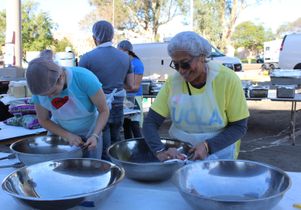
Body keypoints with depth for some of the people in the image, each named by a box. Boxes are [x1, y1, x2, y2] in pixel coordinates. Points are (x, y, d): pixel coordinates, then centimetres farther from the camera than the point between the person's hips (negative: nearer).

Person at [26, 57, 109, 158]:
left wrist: (95, 136, -32)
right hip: (60, 133, 2)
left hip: (89, 136, -2)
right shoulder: (41, 88, -20)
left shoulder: (84, 78, -30)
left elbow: (104, 110, -20)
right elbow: (43, 120, -7)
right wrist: (68, 136, -20)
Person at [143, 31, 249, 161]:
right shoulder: (173, 81, -5)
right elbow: (150, 122, -5)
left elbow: (239, 126, -6)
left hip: (219, 156, -2)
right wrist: (160, 151, -23)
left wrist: (208, 146, -20)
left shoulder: (227, 79, -12)